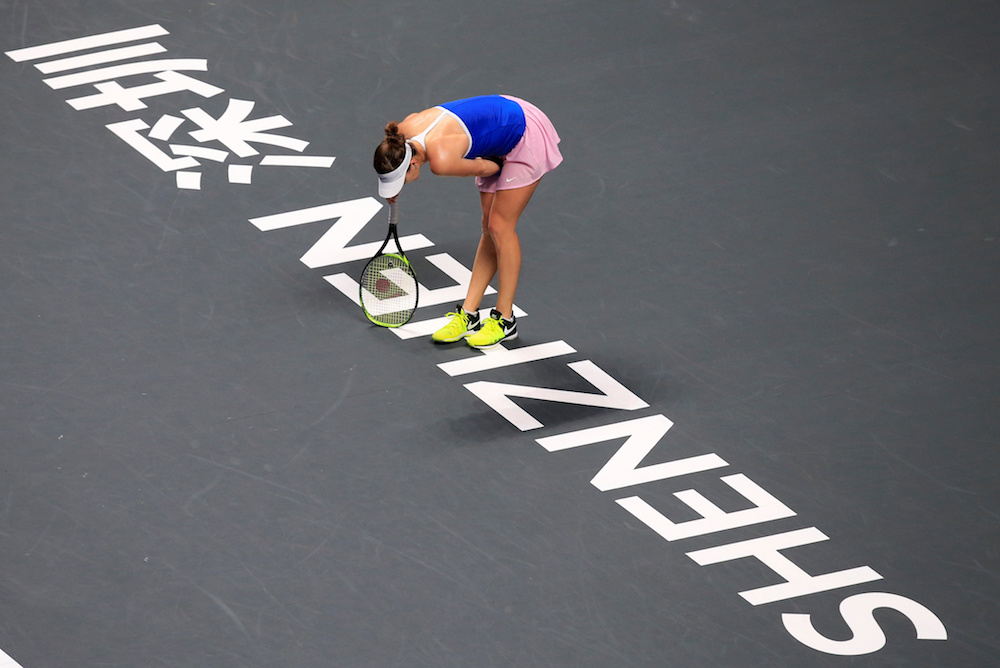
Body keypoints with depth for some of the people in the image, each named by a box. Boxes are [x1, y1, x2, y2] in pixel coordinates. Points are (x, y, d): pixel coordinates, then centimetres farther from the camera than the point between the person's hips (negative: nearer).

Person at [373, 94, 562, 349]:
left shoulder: (440, 161, -38)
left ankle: (505, 320, 4)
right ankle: (468, 314, 13)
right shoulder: (404, 130, -15)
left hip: (527, 137, -9)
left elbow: (482, 168, -21)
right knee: (490, 228, 11)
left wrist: (496, 165, 3)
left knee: (500, 226, -6)